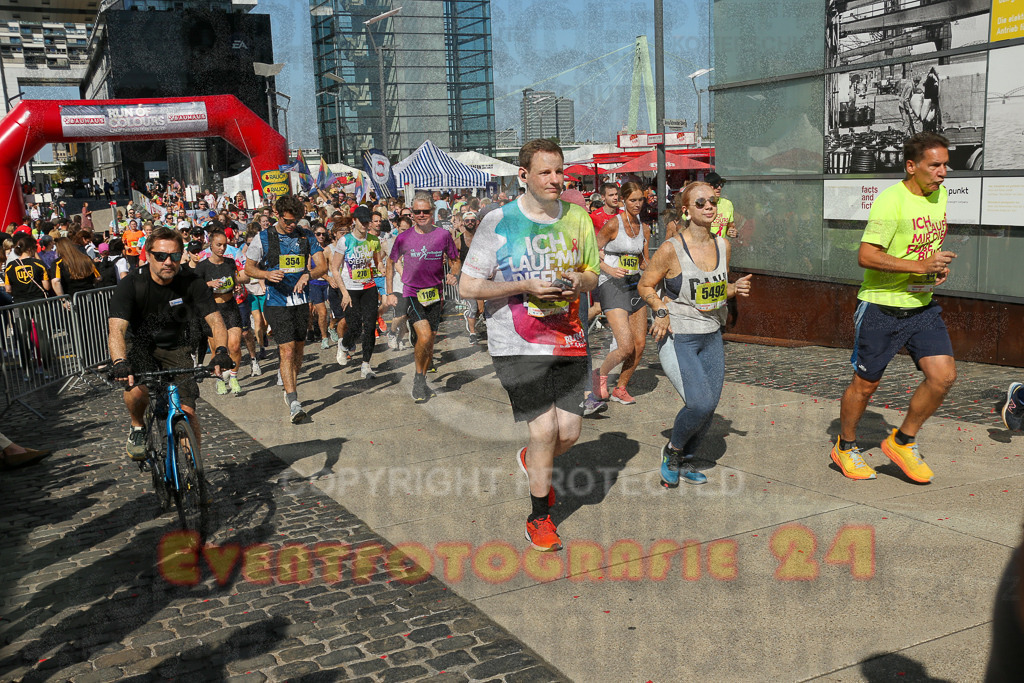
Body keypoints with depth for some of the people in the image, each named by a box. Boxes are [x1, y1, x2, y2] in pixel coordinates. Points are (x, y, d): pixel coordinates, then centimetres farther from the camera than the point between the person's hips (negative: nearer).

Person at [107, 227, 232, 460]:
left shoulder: (191, 283, -15)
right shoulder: (131, 284, -20)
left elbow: (215, 321, -19)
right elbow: (116, 329, -31)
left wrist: (221, 350, -40)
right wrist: (120, 363, -50)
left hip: (176, 348, 1)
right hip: (140, 346, -1)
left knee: (187, 411, -13)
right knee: (137, 389, -32)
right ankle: (137, 428, 1)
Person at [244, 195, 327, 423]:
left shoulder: (306, 236, 5)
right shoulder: (263, 238, -1)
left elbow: (323, 266, 1)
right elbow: (248, 268, 6)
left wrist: (308, 274, -20)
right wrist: (267, 274, -15)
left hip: (301, 300, 4)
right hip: (276, 302, -3)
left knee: (298, 350, 12)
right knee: (287, 351, -13)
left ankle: (288, 388, 34)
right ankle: (294, 403, -14)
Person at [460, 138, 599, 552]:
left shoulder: (578, 219, 7)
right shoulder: (498, 223, -6)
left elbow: (593, 274, 19)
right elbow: (468, 286, -6)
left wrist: (580, 281, -7)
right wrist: (525, 286, -17)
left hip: (568, 340, 4)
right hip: (519, 346, -4)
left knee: (569, 432, 3)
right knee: (544, 429, -7)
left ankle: (532, 461, 40)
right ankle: (539, 518, 15)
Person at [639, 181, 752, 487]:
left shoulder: (723, 245, 3)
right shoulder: (671, 249, -14)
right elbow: (645, 286, -2)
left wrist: (736, 288, -4)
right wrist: (661, 309, -19)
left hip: (711, 336, 6)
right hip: (676, 337, -6)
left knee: (710, 407, 5)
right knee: (700, 403, -17)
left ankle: (685, 461, 29)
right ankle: (672, 450, 12)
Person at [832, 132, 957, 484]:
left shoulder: (939, 194, 7)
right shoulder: (890, 200, -18)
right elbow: (866, 256, -23)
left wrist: (940, 265, 4)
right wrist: (920, 266, -26)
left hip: (923, 306, 7)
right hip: (882, 307, -7)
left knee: (944, 375, -6)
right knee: (865, 384, 5)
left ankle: (902, 442, 15)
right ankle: (845, 447, 28)